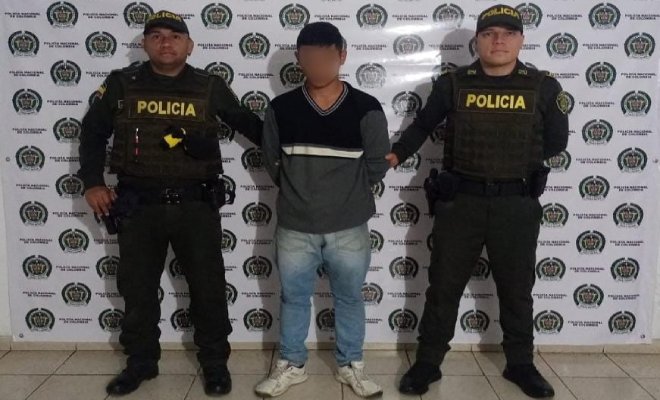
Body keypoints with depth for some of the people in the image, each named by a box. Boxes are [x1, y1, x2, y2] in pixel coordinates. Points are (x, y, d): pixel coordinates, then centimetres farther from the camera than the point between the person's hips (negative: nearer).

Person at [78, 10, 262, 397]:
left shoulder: (211, 87, 2)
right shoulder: (122, 84, 3)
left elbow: (249, 124, 11)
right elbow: (94, 132, 10)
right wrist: (93, 182, 2)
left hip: (196, 204, -1)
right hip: (139, 204, 1)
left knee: (208, 288, 6)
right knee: (137, 288, 12)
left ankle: (215, 363, 24)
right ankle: (141, 362, 31)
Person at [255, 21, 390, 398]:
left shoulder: (366, 108, -8)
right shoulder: (281, 108, -4)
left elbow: (377, 166, 0)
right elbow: (271, 162, 7)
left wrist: (347, 191, 5)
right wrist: (298, 190, 8)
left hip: (349, 228, -1)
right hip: (295, 228, 1)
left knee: (350, 298, 15)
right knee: (294, 298, 15)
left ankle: (352, 365, 34)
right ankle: (291, 365, 34)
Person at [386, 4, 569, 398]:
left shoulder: (543, 87, 0)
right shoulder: (453, 84, -1)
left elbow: (556, 142, 7)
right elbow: (423, 125, 12)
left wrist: (518, 157, -2)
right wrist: (396, 154, 2)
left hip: (517, 204, 1)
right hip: (460, 201, 0)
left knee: (517, 289, 14)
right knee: (444, 286, 8)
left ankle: (521, 364, 33)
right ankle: (428, 363, 22)